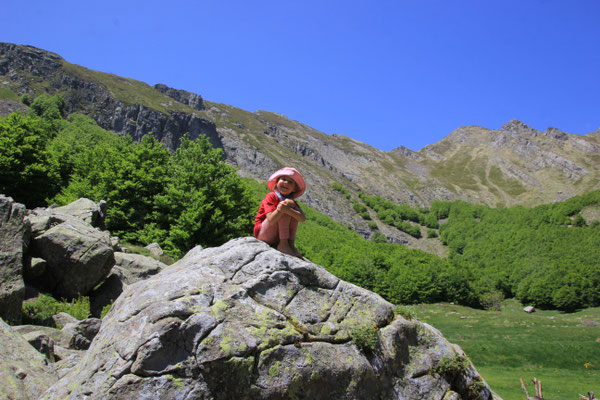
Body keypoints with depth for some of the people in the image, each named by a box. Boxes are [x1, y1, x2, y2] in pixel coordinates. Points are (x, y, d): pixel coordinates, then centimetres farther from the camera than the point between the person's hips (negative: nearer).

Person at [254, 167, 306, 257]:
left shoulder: (292, 202, 5)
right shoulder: (271, 197, -12)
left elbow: (303, 219, -17)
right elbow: (271, 221, -25)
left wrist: (288, 209, -34)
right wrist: (280, 209, -40)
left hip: (277, 239, 6)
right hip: (262, 234, -6)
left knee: (292, 207, -9)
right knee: (284, 209, -22)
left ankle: (291, 244, -15)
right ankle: (283, 244, -25)